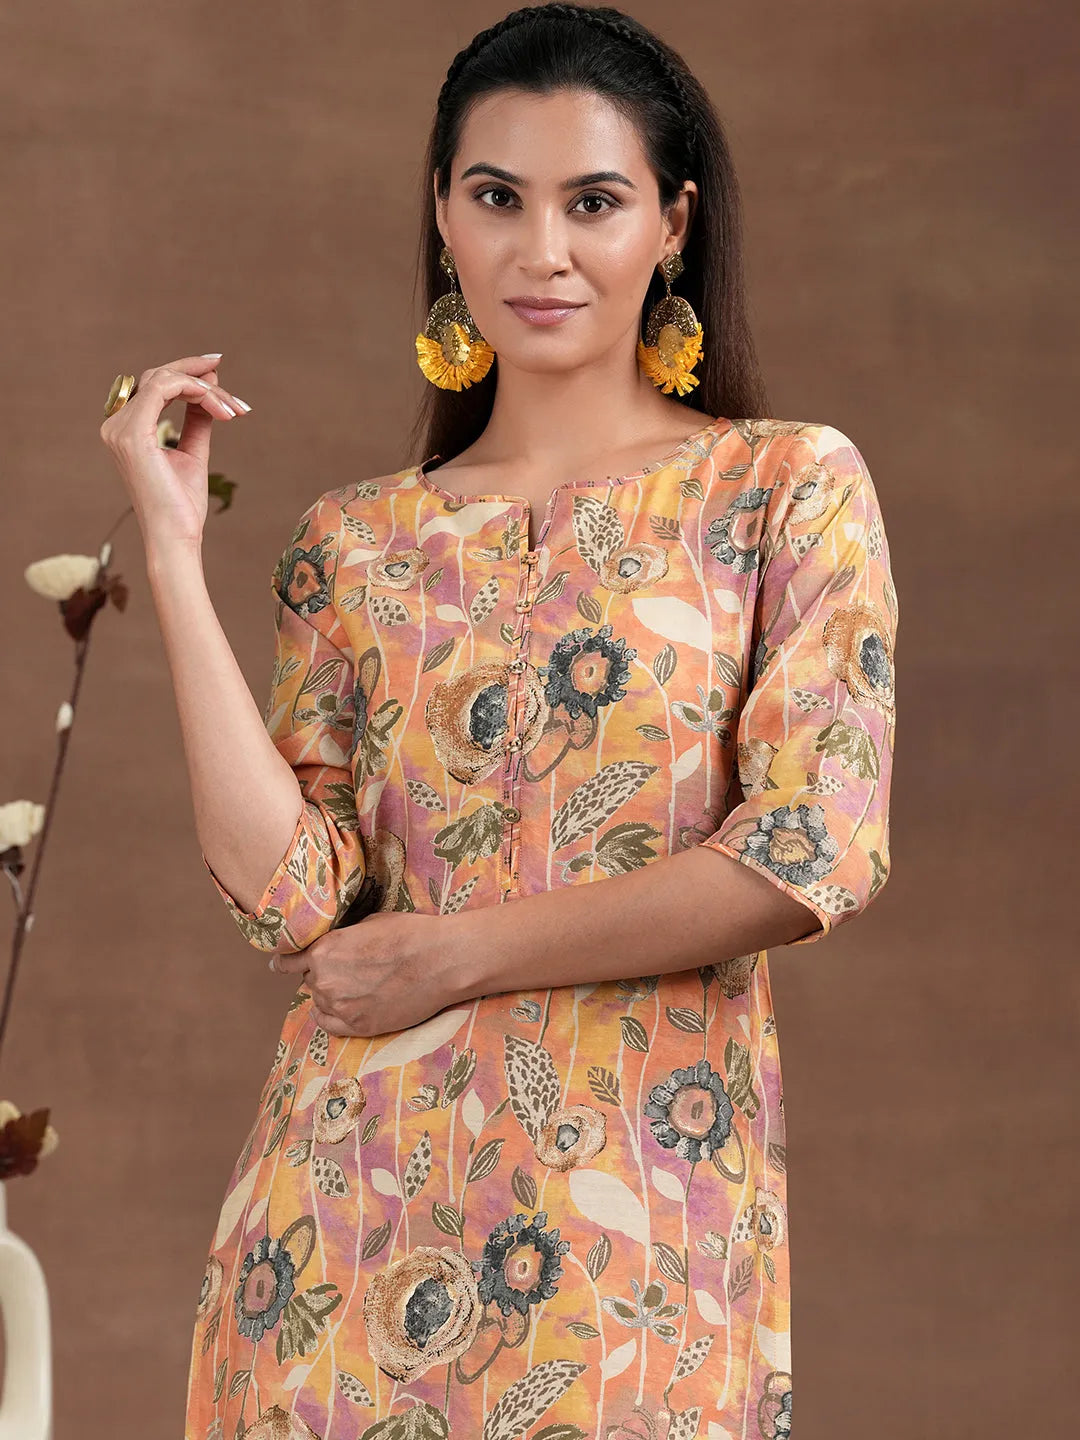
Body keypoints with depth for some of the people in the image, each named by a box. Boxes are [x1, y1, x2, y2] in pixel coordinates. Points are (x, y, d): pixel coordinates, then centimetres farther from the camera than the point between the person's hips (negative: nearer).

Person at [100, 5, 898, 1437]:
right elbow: (291, 894, -4)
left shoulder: (787, 486, 0)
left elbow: (815, 850, -10)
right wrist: (174, 551, -4)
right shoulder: (356, 542, 7)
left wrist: (454, 955, -8)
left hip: (647, 1204, -2)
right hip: (360, 1199, 2)